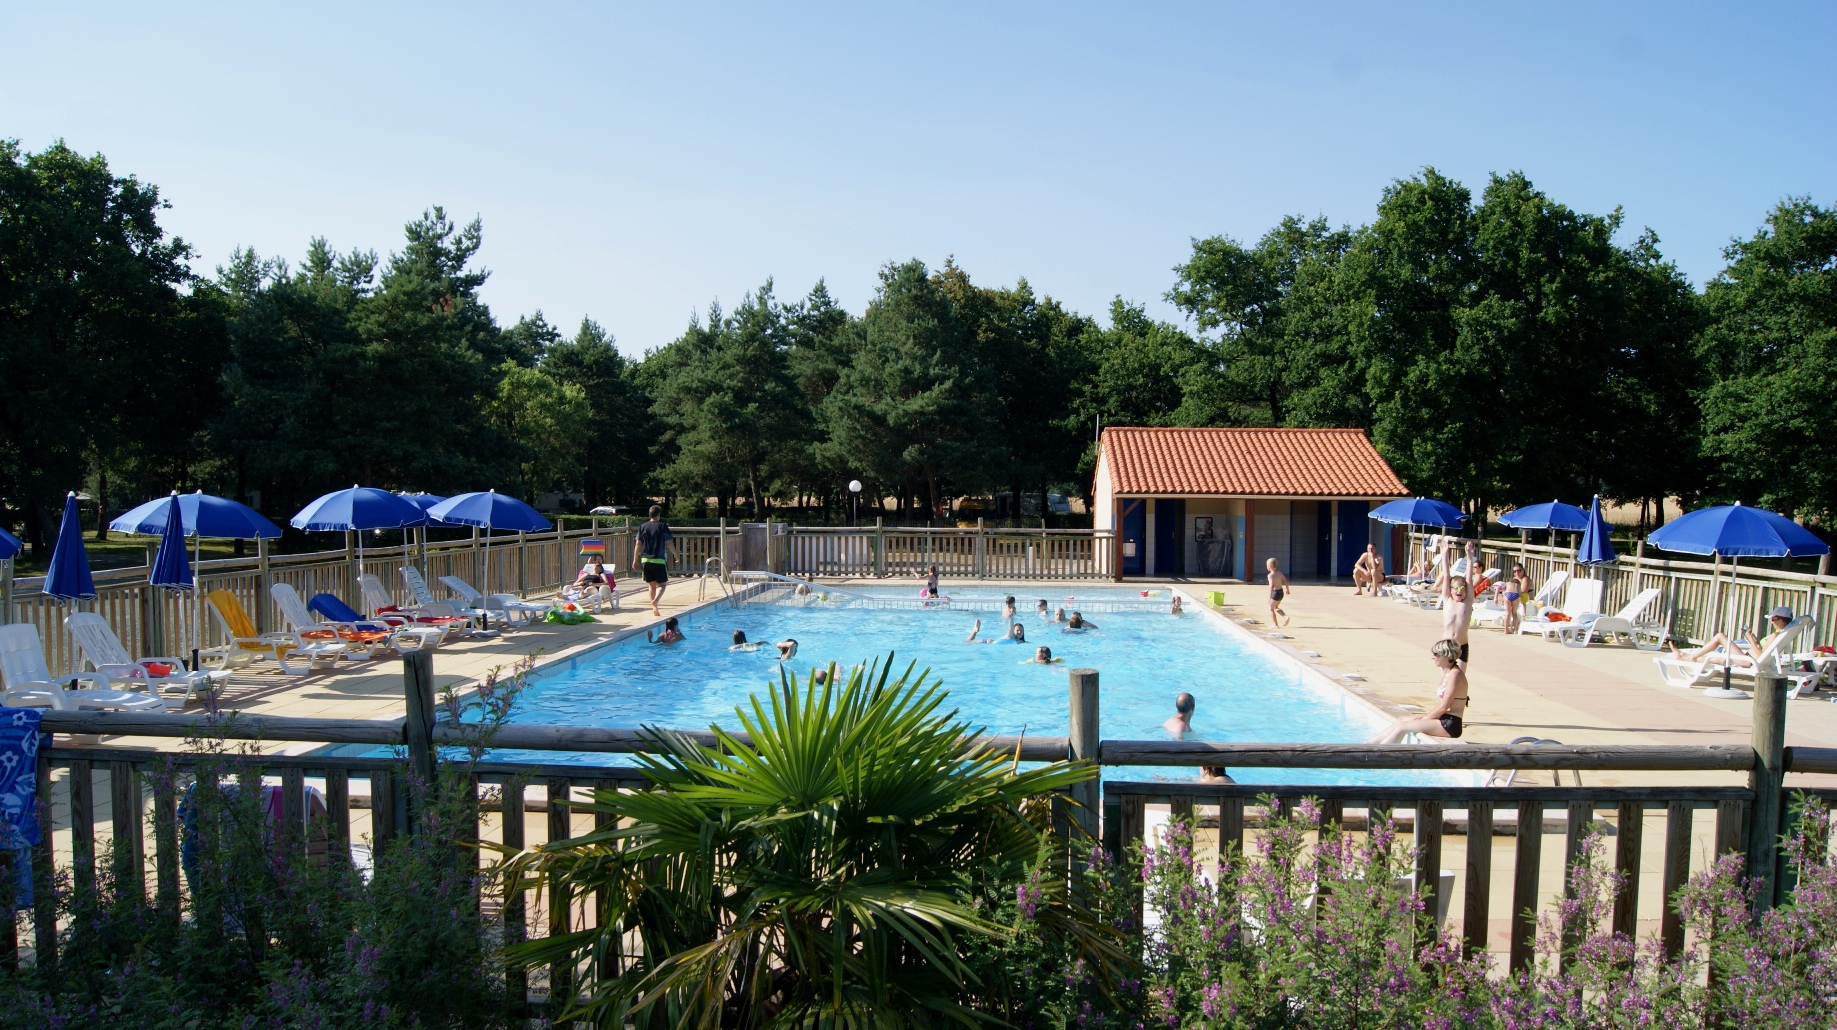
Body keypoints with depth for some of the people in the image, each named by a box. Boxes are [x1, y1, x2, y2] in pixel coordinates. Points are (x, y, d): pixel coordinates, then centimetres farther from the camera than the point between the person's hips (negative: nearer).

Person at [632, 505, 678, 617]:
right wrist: (675, 554, 8)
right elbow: (669, 544, -6)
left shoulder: (642, 527, 6)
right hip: (659, 560, -4)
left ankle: (654, 608, 15)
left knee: (652, 585, 14)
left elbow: (638, 544, 5)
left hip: (646, 560, 4)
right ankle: (655, 601, -23)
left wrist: (635, 559, 11)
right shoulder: (662, 527, -5)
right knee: (662, 584, 3)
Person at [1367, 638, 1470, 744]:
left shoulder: (1455, 674, -16)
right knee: (1402, 720, 6)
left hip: (1450, 726, -9)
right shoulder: (1447, 673, 14)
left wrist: (1424, 719, -8)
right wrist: (1426, 716, 7)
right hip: (1444, 720, 9)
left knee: (1402, 726, -12)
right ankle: (1370, 743, 7)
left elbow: (1444, 707, -18)